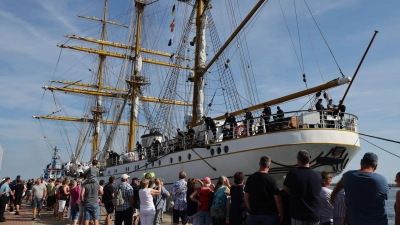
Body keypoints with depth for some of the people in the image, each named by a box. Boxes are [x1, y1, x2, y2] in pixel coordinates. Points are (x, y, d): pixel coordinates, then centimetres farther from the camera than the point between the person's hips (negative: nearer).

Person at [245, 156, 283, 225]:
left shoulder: (251, 178, 1)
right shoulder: (271, 179, -10)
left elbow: (246, 197, 7)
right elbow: (278, 200, -12)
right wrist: (281, 215, 0)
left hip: (254, 214, 3)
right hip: (269, 214, -3)